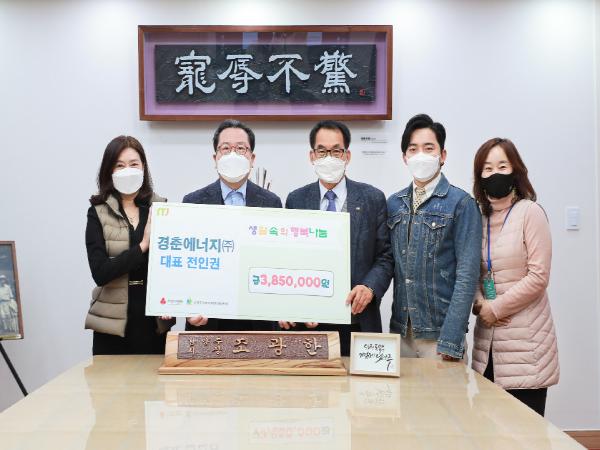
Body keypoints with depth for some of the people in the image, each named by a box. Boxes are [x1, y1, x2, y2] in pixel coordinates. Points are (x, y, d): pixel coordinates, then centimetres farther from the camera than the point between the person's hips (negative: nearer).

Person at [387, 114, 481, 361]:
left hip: (439, 331, -4)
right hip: (400, 330, 4)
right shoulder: (394, 203, 8)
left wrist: (451, 340, -16)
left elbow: (467, 273, -11)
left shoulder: (461, 203, -6)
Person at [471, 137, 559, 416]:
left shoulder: (530, 212, -6)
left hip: (525, 340, -5)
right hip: (488, 338, 5)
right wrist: (480, 305, -3)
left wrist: (496, 308, -9)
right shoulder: (479, 216, 10)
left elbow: (538, 276, -11)